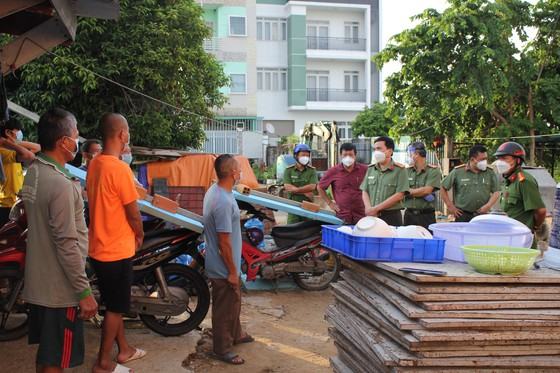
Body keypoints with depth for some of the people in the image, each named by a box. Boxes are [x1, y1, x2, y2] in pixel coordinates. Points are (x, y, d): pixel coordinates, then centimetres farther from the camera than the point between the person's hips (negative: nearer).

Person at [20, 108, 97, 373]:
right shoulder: (61, 185, -25)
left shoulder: (33, 173, 5)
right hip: (60, 288, -9)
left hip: (37, 282, 9)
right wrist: (84, 292, -20)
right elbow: (67, 245, -25)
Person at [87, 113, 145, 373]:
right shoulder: (120, 168, -22)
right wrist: (139, 235, 3)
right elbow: (133, 213, -17)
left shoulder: (94, 165, 5)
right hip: (117, 249, -9)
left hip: (99, 247, 9)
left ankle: (124, 350, 35)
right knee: (115, 308, 6)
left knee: (115, 305, 20)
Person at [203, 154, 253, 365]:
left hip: (220, 265, 10)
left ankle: (235, 335, 44)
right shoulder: (224, 202, -30)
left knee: (233, 301, 26)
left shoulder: (214, 191, 1)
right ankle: (222, 350, 24)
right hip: (224, 267, -10)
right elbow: (224, 242, -27)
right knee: (224, 308, 7)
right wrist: (232, 272, -18)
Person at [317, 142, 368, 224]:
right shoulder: (333, 171, 1)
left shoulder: (365, 170, 0)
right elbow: (320, 188, 12)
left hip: (361, 216, 0)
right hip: (342, 217, 0)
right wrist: (330, 203, 7)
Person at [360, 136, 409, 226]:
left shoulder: (399, 170, -3)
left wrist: (376, 208, -13)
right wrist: (369, 208, -10)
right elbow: (364, 191, 10)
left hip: (391, 216, -4)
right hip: (371, 216, 4)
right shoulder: (370, 169, 12)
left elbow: (399, 195, -11)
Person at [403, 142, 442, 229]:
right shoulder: (407, 171, 10)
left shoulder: (434, 171, -2)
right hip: (409, 215, 4)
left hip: (426, 216, -4)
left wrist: (408, 192, -4)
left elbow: (427, 190, -13)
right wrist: (423, 194, -12)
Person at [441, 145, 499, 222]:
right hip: (463, 217, -2)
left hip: (483, 215, 2)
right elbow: (443, 188, 5)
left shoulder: (490, 172, 6)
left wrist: (488, 206, -8)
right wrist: (450, 206, 1)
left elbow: (496, 192, 8)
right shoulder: (458, 172, -1)